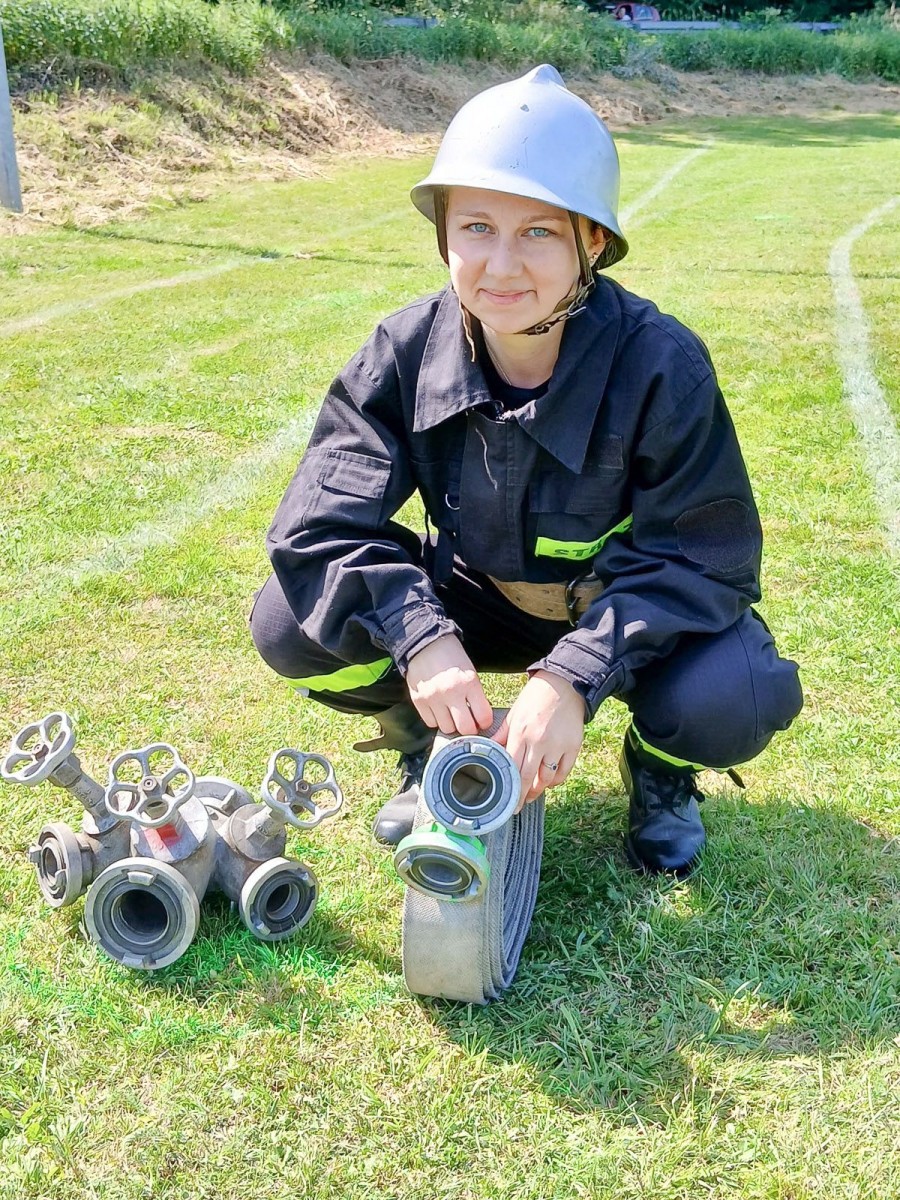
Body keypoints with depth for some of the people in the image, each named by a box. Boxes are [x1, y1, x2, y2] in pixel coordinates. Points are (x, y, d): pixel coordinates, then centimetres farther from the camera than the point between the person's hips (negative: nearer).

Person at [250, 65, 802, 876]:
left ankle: (662, 772, 6)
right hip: (476, 603, 3)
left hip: (629, 613, -2)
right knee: (290, 624, -20)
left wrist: (574, 677, -36)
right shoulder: (406, 352, -19)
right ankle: (430, 752, 10)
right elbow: (322, 523, -21)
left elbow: (700, 559, -23)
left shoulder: (661, 367, -27)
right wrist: (421, 640, -38)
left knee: (731, 698, -34)